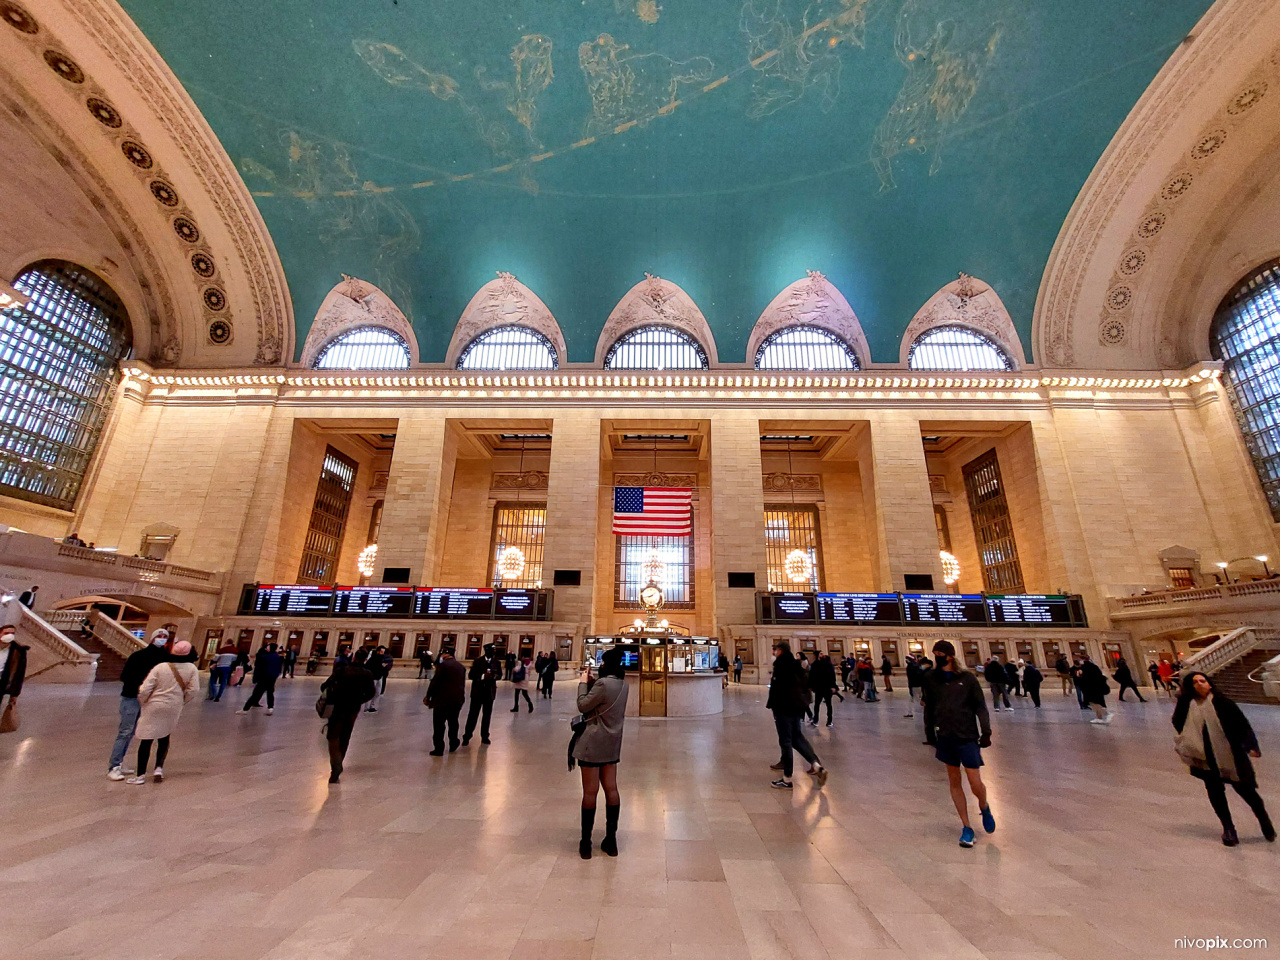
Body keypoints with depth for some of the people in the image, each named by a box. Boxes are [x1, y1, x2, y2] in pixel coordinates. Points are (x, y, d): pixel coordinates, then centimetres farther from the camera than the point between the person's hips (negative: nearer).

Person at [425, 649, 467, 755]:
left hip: (443, 699, -6)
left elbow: (435, 682, -12)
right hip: (458, 700, 6)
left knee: (439, 724, 4)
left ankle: (438, 749, 7)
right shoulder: (461, 667, 11)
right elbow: (463, 684, 12)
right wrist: (460, 697, 17)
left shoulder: (443, 665, -10)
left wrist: (428, 696, -3)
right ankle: (453, 744, 30)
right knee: (453, 722, 20)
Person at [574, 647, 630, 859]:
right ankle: (611, 840, 22)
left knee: (590, 792, 4)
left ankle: (586, 843, 15)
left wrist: (583, 683, -3)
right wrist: (590, 680, 6)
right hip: (612, 744, 8)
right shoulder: (622, 683, 3)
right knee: (611, 789, 13)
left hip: (594, 742, -8)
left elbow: (583, 706, -14)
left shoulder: (603, 684, -23)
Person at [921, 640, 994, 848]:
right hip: (945, 737, 3)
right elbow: (929, 706, 11)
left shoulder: (967, 678, -6)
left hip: (967, 737, -3)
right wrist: (929, 729, 12)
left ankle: (984, 808, 34)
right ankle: (966, 827, 22)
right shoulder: (932, 678, 2)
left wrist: (986, 732, -4)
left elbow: (980, 706, 0)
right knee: (954, 782, 8)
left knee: (975, 783, 0)